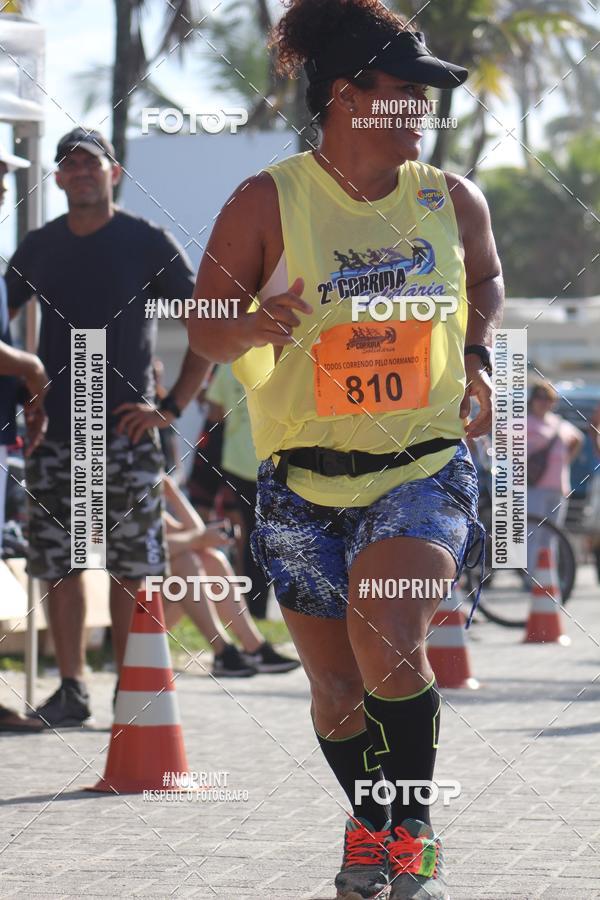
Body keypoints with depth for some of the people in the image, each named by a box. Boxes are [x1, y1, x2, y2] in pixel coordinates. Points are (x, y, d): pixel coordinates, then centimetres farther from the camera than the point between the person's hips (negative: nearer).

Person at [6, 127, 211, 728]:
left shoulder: (148, 245, -1)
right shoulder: (38, 249, 10)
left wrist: (172, 406, -6)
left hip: (126, 433, -3)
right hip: (54, 433, 3)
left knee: (131, 568, -3)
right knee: (58, 566, 3)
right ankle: (71, 690, 9)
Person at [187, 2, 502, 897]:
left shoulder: (452, 200, 2)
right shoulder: (267, 202, -7)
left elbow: (487, 278, 24)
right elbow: (204, 331, -3)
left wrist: (477, 354, 7)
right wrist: (253, 325, -25)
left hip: (425, 469, 0)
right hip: (308, 485, 0)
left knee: (386, 639, -25)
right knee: (336, 692, 8)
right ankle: (368, 823, 36)